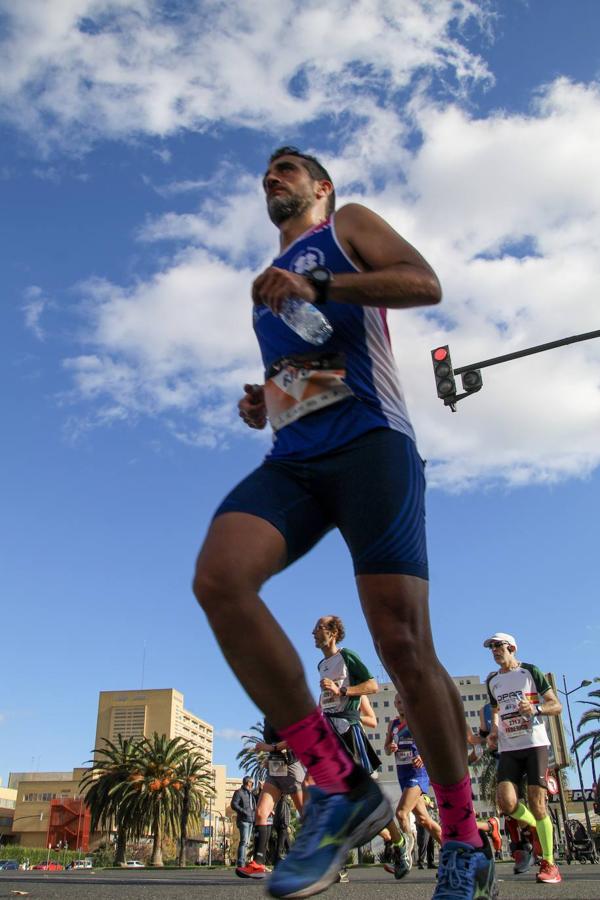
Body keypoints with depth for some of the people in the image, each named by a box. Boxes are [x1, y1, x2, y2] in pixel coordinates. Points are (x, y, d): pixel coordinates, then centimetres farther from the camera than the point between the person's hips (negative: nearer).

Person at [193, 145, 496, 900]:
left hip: (369, 442, -5)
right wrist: (258, 404, 14)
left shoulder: (348, 225, 18)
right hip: (292, 461, 5)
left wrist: (318, 286, -12)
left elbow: (426, 283, 0)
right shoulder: (268, 282, 34)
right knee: (218, 577, -25)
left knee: (402, 644, -13)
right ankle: (340, 787, -17)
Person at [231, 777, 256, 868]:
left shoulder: (251, 793, 21)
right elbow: (233, 804, -12)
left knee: (246, 842, 7)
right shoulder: (239, 792, -2)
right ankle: (240, 863, -20)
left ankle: (243, 862, 10)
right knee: (244, 841, -17)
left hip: (251, 820, 8)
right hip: (243, 820, -8)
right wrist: (244, 812, -21)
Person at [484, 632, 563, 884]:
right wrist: (493, 732, 10)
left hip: (535, 744, -4)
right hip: (508, 749, 4)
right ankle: (539, 829, 17)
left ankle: (549, 863, 5)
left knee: (536, 803, -10)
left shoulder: (530, 671, 1)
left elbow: (556, 706, 0)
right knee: (506, 802, -13)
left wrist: (536, 708, -19)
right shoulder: (492, 681, 16)